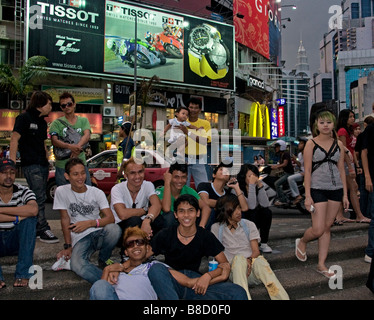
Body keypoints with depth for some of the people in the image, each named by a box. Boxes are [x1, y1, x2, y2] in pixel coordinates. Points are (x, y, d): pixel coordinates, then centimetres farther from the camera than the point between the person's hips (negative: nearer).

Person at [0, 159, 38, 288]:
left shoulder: (23, 192, -6)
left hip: (17, 241, 1)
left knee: (30, 218, -26)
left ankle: (23, 273, -25)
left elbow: (33, 209, -29)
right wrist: (17, 217, -27)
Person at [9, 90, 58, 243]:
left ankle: (36, 229, 20)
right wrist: (12, 162, -19)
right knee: (39, 198, -10)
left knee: (40, 198, 11)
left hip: (42, 165, 8)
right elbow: (14, 139, -12)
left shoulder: (42, 122, 18)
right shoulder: (24, 118, -6)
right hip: (31, 165, -8)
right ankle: (43, 230, -6)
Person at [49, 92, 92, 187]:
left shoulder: (83, 120, 11)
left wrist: (77, 146, -27)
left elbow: (86, 136, -6)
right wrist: (70, 146, -29)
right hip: (62, 166, -1)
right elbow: (54, 141, -9)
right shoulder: (56, 123, 5)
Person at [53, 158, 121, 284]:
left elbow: (110, 218, -7)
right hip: (80, 238, -2)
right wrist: (68, 246, 1)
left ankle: (103, 261, -4)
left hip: (99, 234, 2)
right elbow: (65, 219, 3)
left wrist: (89, 223, -22)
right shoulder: (61, 192, 2)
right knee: (77, 266, -34)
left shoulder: (97, 193, 2)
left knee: (114, 229, -33)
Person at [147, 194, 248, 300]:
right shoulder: (165, 235, 1)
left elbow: (225, 263, 3)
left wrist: (208, 276, -19)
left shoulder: (206, 236, 4)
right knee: (156, 268, -36)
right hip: (171, 283, -1)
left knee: (238, 293, -24)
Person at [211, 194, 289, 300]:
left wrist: (249, 260, -18)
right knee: (239, 258, -34)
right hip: (234, 270, -1)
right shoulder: (217, 228, 10)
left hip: (252, 267, 1)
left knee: (260, 261, -33)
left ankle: (282, 298, -46)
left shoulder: (249, 225, 14)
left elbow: (256, 251, 5)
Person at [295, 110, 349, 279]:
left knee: (327, 228, 9)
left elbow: (341, 170, 11)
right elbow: (307, 171, -6)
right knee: (318, 230, -8)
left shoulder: (339, 144, 9)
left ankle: (321, 265, 18)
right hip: (317, 189, -4)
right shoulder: (311, 144, -3)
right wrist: (307, 196, -12)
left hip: (336, 189, 4)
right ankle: (301, 242, 25)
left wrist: (345, 194, 8)